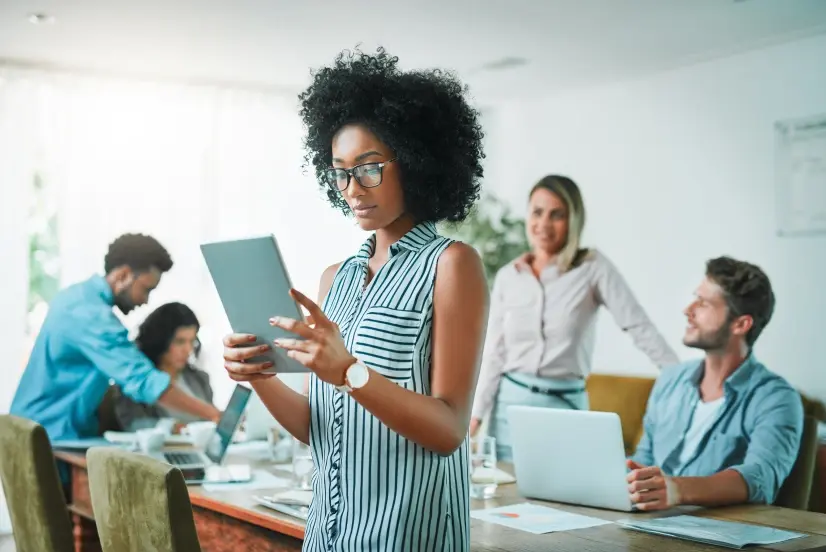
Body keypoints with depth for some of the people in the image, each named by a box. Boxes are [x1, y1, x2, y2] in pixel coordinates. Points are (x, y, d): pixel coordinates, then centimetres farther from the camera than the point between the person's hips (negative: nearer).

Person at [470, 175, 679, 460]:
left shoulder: (593, 267, -4)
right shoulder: (507, 276, 4)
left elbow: (641, 328, -9)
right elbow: (494, 353, 5)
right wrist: (475, 415, 0)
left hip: (565, 406, -2)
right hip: (510, 403, 3)